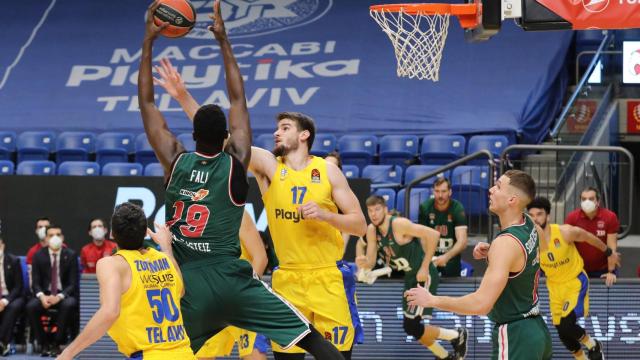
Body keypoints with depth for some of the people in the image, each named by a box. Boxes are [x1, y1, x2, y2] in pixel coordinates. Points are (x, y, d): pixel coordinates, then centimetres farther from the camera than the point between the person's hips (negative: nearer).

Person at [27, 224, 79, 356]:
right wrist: (42, 296, -22)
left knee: (69, 305, -36)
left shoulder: (71, 255, -1)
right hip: (44, 294, 1)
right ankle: (44, 344, -15)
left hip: (65, 295, -1)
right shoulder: (39, 255, 3)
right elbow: (35, 282, 1)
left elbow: (73, 283, -5)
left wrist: (59, 297, -23)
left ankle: (57, 344, -23)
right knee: (31, 306, -30)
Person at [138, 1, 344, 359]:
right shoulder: (236, 163, -2)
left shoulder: (176, 162, 1)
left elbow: (147, 103, 7)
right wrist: (223, 40, 11)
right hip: (232, 279, -1)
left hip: (189, 285, 2)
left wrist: (148, 42, 9)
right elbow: (238, 98, 7)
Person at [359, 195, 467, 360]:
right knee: (412, 327, 13)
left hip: (424, 276, -9)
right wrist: (364, 263, -26)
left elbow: (434, 235, -27)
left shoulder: (399, 224, -23)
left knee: (412, 327, -13)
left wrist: (425, 267, -24)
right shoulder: (372, 231, 0)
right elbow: (371, 262, 0)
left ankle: (457, 336, 6)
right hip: (410, 278, 9)